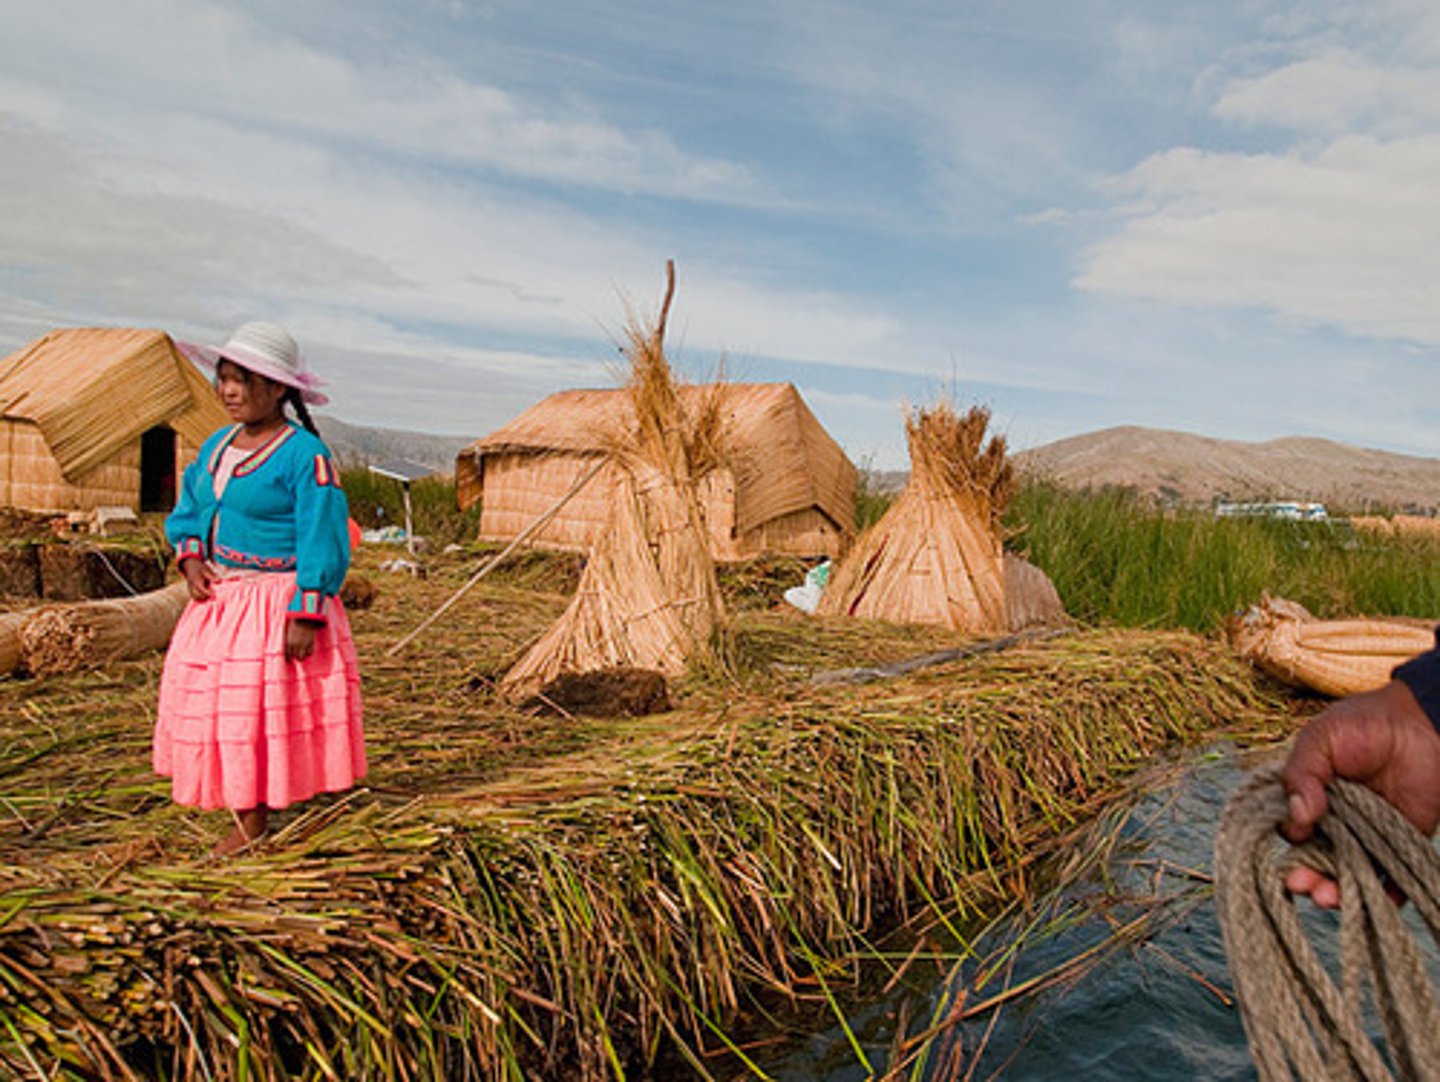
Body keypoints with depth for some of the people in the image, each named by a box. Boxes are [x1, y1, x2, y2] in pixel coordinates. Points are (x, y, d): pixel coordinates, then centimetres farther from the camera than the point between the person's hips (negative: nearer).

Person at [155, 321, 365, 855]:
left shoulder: (305, 455, -14)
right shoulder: (217, 445, 10)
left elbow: (321, 543, -17)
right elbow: (188, 509, 21)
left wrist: (305, 616, -21)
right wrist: (191, 559, 1)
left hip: (277, 603, -8)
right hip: (217, 599, 8)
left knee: (272, 709, -2)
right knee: (212, 700, 11)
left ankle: (257, 825, 11)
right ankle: (244, 820, 22)